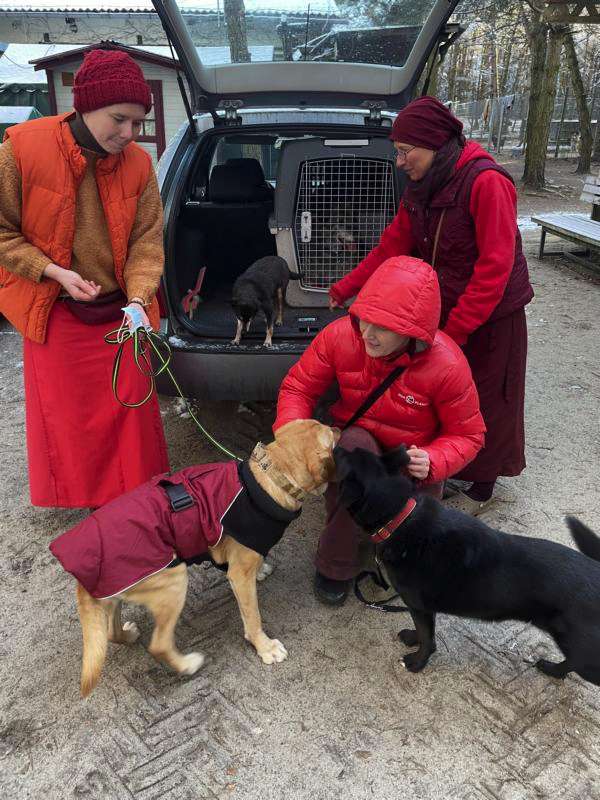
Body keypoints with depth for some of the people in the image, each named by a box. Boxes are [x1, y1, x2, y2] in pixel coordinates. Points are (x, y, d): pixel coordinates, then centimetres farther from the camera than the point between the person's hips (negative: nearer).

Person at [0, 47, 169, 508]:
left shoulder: (139, 163, -8)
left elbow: (147, 240, -5)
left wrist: (138, 300, -21)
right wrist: (56, 273, -19)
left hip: (120, 310, 2)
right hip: (54, 313, -2)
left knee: (131, 405, 10)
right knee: (66, 411, 11)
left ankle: (138, 492, 33)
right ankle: (79, 497, 34)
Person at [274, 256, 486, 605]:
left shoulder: (447, 366, -27)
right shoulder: (339, 335, -22)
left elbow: (468, 435, -13)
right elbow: (299, 386, -9)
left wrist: (432, 462, -34)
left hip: (413, 461, -1)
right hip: (356, 444, 1)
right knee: (354, 444, -37)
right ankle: (336, 565, -19)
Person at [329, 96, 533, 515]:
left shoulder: (486, 183, -23)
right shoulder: (421, 190, 2)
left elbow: (495, 265, -26)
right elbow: (392, 245, 5)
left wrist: (456, 329, -27)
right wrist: (345, 288, 0)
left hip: (490, 316, -7)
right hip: (444, 309, 7)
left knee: (485, 403, 8)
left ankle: (483, 488, 27)